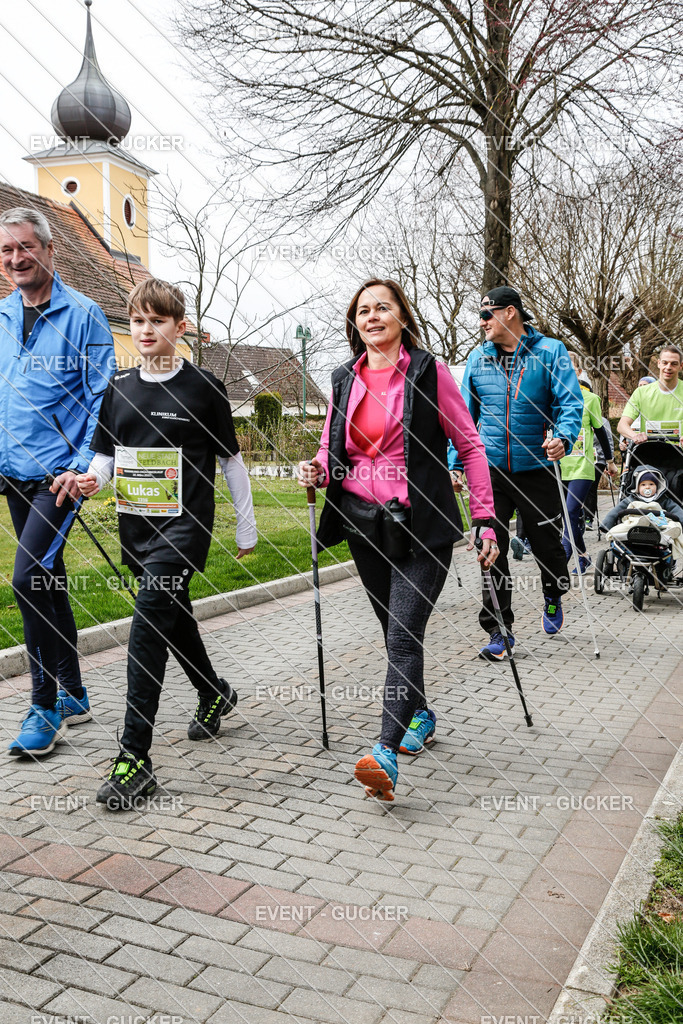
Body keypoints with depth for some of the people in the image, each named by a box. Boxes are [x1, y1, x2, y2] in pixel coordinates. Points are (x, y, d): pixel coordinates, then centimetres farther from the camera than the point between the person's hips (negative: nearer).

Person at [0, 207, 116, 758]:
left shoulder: (83, 314, -6)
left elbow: (103, 397, -9)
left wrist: (83, 465, -16)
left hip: (60, 473, -7)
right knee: (48, 580, 13)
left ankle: (47, 706, -1)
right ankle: (73, 695, 26)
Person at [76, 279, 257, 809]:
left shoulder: (203, 387, -4)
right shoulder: (120, 387, 9)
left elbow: (232, 460, 1)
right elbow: (106, 453, 14)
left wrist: (247, 528, 5)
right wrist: (92, 478, -10)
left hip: (185, 523, -6)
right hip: (137, 524, 6)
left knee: (149, 621, -18)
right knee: (173, 617, 19)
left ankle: (135, 756, -14)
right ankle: (215, 693, 46)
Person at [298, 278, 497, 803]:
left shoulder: (428, 372, -3)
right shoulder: (346, 380, 10)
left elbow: (470, 445, -1)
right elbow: (332, 450, 18)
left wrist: (484, 519, -6)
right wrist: (318, 471, -7)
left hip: (421, 524, -5)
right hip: (364, 525, 5)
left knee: (404, 635, -13)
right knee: (395, 632, 15)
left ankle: (386, 754, -16)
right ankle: (420, 715, 36)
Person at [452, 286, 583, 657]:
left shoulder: (550, 351, -1)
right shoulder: (478, 358, 9)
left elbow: (570, 402, -7)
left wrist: (563, 437, -26)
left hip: (537, 469, -2)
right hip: (490, 470, 2)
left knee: (546, 544, 8)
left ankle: (553, 598, 41)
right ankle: (498, 629, 8)